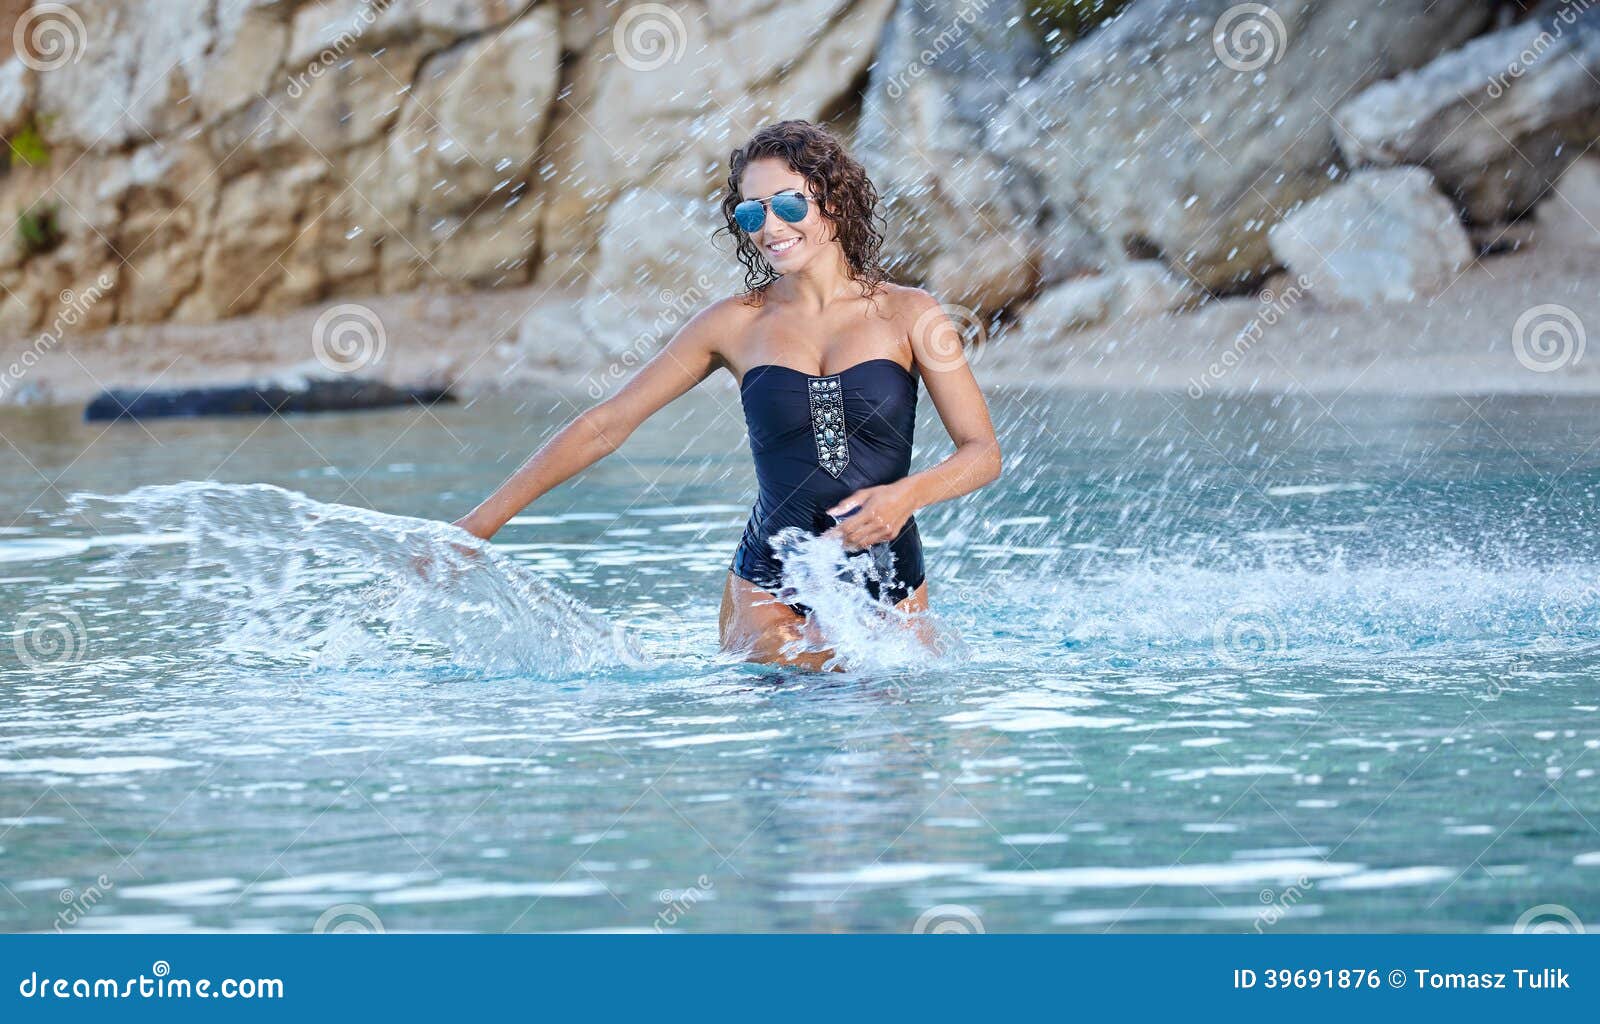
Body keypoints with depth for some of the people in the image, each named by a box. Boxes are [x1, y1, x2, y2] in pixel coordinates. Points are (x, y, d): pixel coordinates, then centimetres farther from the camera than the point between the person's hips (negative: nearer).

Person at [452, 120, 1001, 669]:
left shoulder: (906, 314, 0)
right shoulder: (736, 323, 3)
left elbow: (983, 451, 0)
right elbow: (605, 426, 6)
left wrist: (908, 494, -22)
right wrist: (479, 524, 3)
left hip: (889, 593, 0)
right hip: (770, 588, 0)